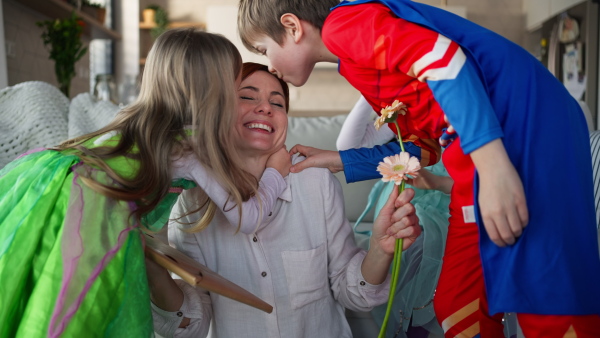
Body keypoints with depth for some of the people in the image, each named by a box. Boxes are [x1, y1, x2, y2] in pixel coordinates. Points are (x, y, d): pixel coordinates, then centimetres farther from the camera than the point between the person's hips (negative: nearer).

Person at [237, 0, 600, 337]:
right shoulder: (357, 60, 22)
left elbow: (441, 57, -20)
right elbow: (421, 147, 22)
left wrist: (493, 166, -27)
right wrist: (337, 161, 22)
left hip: (526, 124, -10)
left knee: (549, 308, -6)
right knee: (457, 306, 10)